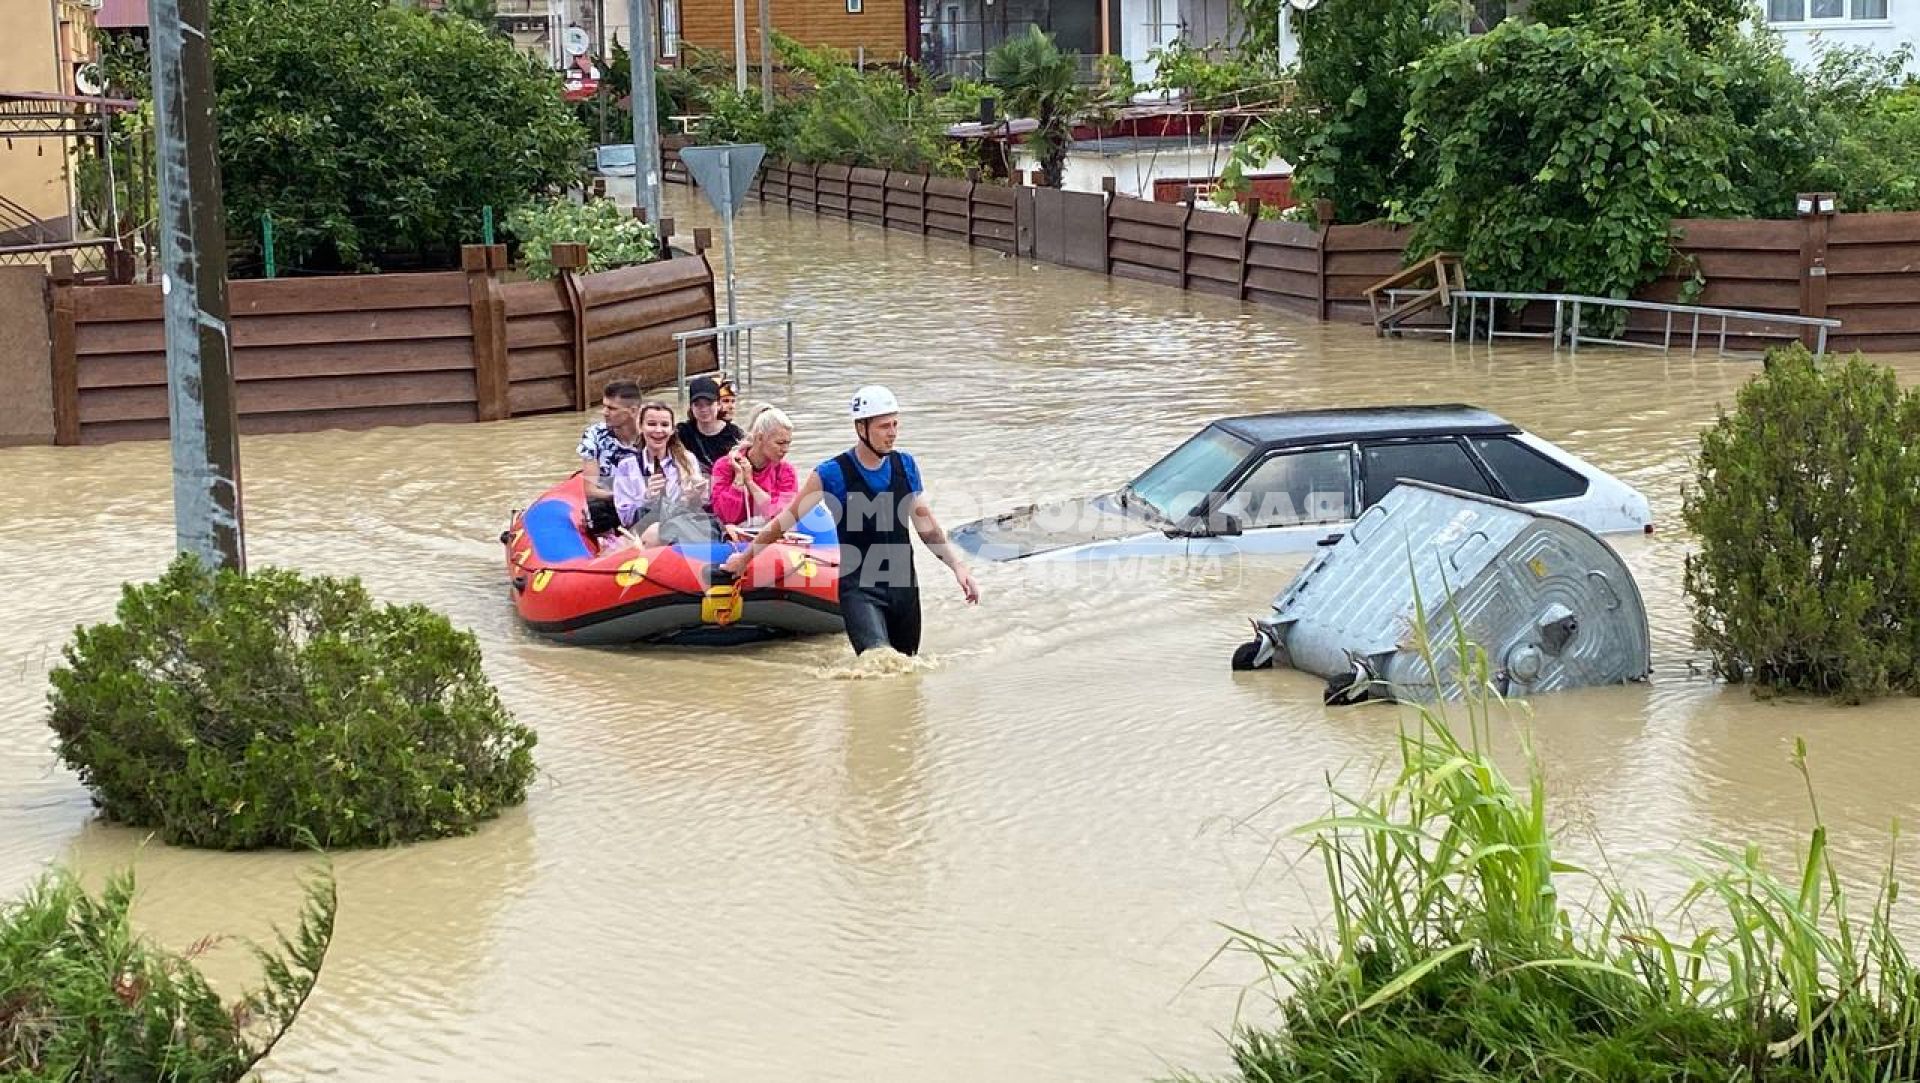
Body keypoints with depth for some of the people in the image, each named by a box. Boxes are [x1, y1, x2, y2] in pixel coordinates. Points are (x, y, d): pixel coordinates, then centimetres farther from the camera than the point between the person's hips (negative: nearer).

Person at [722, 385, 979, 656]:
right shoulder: (832, 474, -8)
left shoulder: (906, 466, 5)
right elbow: (787, 519, 1)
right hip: (858, 588, -5)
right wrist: (745, 557, 8)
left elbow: (926, 525, 13)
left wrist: (957, 565, 2)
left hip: (904, 584, 5)